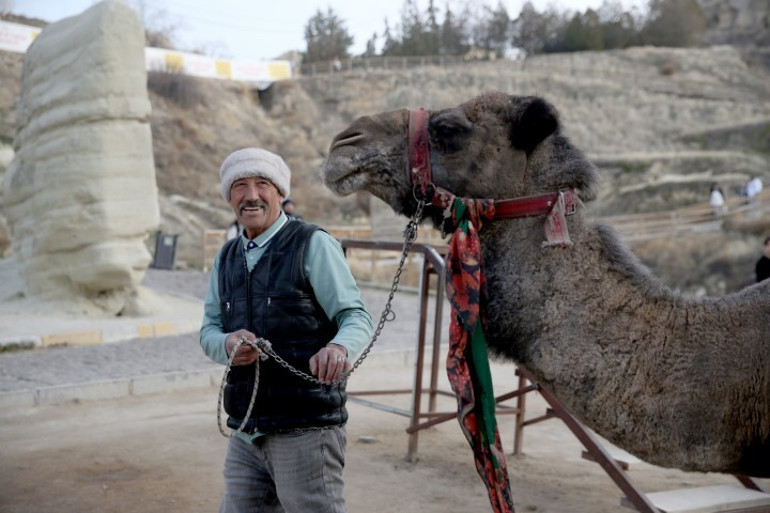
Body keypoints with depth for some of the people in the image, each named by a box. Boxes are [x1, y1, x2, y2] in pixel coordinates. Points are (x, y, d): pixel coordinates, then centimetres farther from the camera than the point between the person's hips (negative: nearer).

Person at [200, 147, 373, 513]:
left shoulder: (313, 245, -6)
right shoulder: (226, 257, 13)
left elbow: (356, 317, -10)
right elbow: (209, 330, 13)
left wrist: (339, 347, -33)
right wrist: (228, 344, -12)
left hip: (306, 428, -6)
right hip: (246, 432, 6)